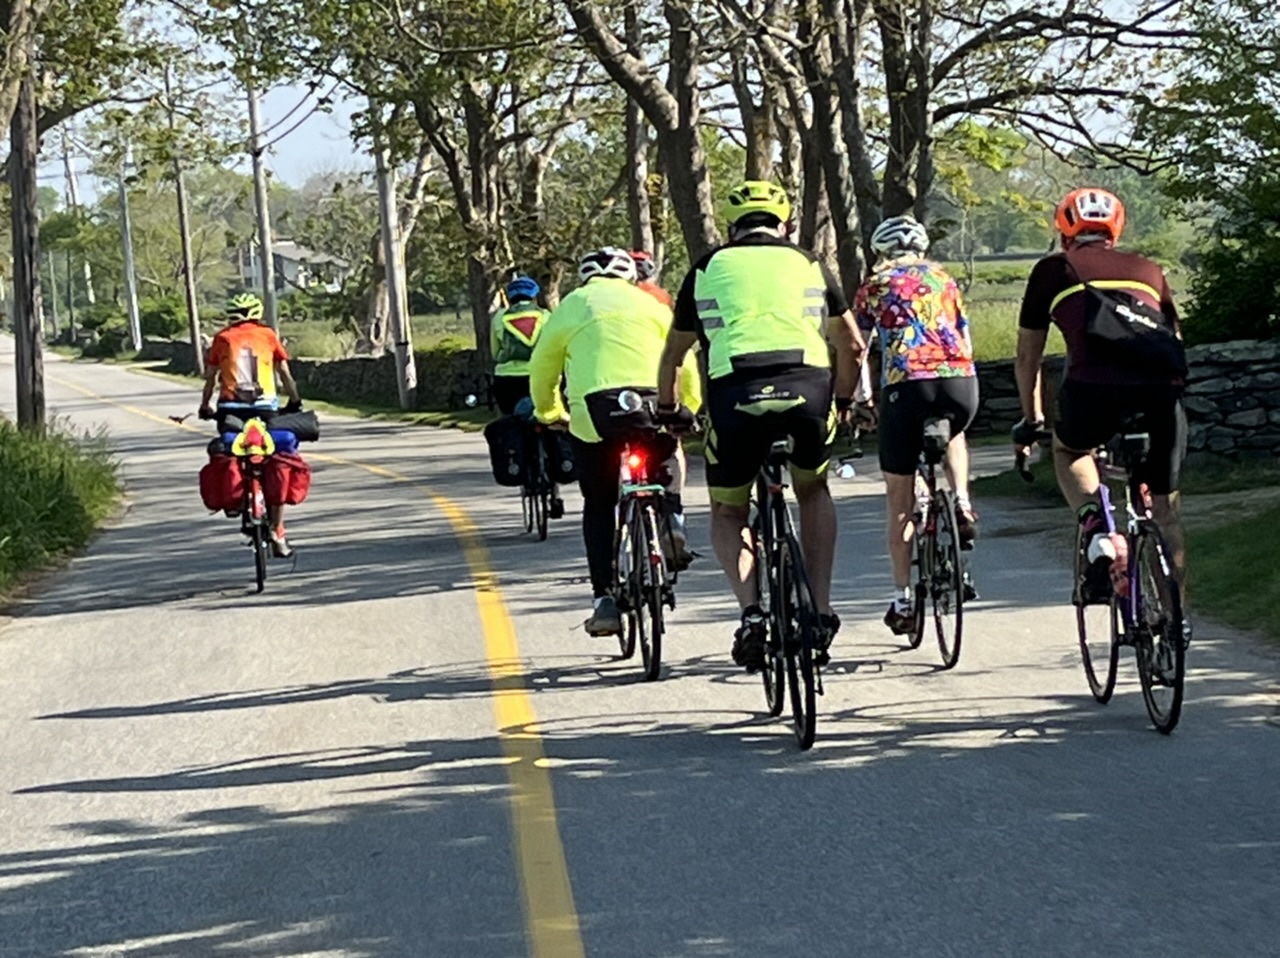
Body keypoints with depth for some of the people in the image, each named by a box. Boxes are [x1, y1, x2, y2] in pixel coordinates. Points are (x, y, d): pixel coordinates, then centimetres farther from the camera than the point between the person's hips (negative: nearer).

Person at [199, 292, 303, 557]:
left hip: (231, 407, 0)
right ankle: (277, 532, 1)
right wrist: (294, 401, 24)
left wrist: (205, 407, 24)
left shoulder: (222, 339, 13)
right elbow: (284, 372, 13)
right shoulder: (268, 335, 13)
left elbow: (210, 377, 13)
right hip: (265, 406, 0)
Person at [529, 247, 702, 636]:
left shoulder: (569, 307, 20)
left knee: (599, 506, 11)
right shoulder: (647, 303, 21)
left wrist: (549, 414, 37)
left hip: (594, 408, 0)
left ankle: (605, 599, 4)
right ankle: (672, 515, 9)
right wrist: (691, 407, 33)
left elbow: (541, 371, 21)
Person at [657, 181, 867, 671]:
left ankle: (751, 612, -4)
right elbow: (852, 346, 30)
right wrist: (844, 400, 46)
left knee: (728, 513, 19)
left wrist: (666, 409, 46)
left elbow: (672, 356, 30)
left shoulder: (709, 268, 22)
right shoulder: (809, 265, 23)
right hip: (808, 386, 1)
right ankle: (821, 610, 18)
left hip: (735, 392, -1)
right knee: (814, 491, 29)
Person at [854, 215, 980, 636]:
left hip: (907, 386, -2)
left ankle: (902, 600, 11)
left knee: (899, 499, 10)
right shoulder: (944, 279, 25)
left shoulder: (875, 285, 17)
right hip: (961, 383, 3)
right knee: (953, 435, 39)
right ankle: (963, 506, 15)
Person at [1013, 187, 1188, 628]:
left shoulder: (1053, 269, 25)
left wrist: (1030, 420, 41)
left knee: (1069, 452, 29)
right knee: (1164, 508, 19)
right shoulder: (1148, 269, 32)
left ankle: (1098, 530, 3)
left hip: (1096, 381, -2)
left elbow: (1028, 354, 30)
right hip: (1162, 382, 2)